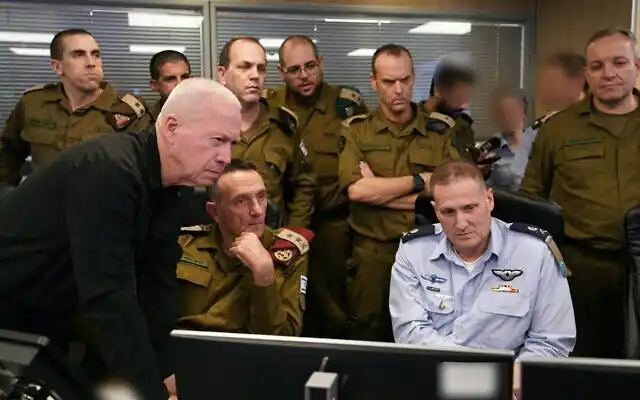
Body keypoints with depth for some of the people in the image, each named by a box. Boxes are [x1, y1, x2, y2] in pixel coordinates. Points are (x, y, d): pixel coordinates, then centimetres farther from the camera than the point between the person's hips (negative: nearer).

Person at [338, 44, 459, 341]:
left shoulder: (439, 131, 4)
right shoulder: (356, 130, 1)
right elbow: (356, 189, -14)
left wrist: (378, 190, -12)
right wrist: (420, 181, -8)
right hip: (372, 255, -1)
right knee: (368, 340, 11)